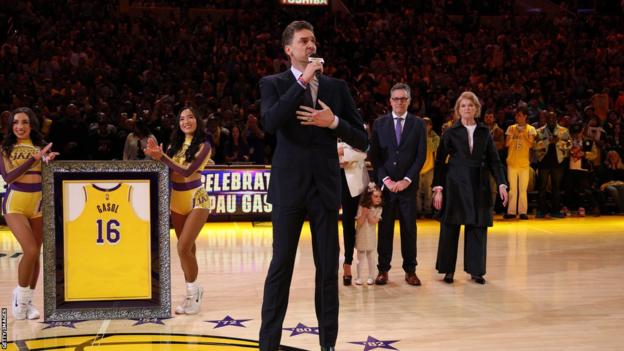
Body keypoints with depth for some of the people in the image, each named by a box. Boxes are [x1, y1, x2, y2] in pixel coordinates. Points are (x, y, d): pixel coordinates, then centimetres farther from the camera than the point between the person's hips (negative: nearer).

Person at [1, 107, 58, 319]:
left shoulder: (41, 147, 9)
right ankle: (20, 296, 6)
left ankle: (28, 301, 21)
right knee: (31, 250, -16)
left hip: (38, 203, 3)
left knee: (36, 254, 6)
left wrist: (49, 161, -15)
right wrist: (34, 159, -15)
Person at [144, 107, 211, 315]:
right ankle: (193, 290, 28)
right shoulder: (175, 144, 8)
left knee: (184, 248, -16)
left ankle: (193, 291, 0)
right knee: (186, 248, 13)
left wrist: (162, 157, -24)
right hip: (177, 200, 6)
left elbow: (187, 171, -19)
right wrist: (156, 154, -16)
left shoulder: (203, 145, -8)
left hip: (196, 200, -6)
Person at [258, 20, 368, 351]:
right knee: (281, 266, 1)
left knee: (328, 268, 6)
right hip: (289, 187, -2)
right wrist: (302, 81, -17)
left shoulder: (337, 87, 9)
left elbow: (362, 140, 7)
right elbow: (269, 123, -19)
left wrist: (333, 122, -11)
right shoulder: (273, 83, 2)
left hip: (325, 187, 3)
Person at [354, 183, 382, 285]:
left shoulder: (378, 209, -8)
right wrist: (364, 213, -24)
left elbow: (374, 222, -17)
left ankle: (371, 277, 15)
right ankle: (359, 277, 12)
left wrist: (368, 213, -22)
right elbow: (359, 223, -14)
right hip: (361, 236, -1)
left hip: (371, 237, 1)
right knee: (360, 257, 7)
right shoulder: (361, 208, -11)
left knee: (370, 256, 9)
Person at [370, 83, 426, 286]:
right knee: (385, 228, 2)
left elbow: (421, 155, 1)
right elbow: (374, 155, 3)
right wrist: (386, 179, -8)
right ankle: (383, 269, 9)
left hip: (408, 184, 0)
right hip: (385, 184, 0)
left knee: (409, 228, 3)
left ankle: (410, 270, 10)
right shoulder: (379, 123, 6)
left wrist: (407, 180, -8)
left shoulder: (418, 124, 6)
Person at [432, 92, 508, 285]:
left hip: (479, 186, 2)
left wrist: (501, 184, -3)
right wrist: (438, 188, -7)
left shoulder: (484, 132, 9)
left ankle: (475, 270, 12)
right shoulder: (451, 132, 1)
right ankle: (448, 270, 13)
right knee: (450, 227, 2)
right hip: (455, 184, -2)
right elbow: (440, 162, 1)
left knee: (478, 227, 3)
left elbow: (494, 160, 8)